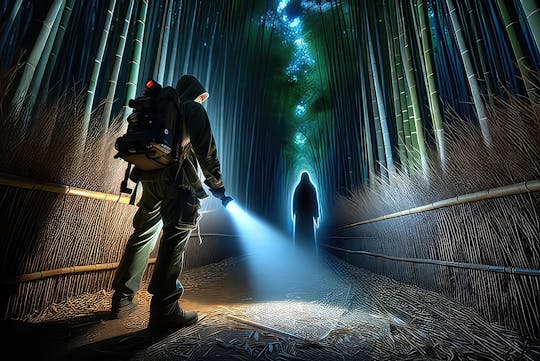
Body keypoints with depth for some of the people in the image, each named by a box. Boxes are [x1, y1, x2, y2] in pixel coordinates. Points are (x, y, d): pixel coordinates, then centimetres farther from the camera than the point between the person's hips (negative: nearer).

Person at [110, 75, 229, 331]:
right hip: (176, 178, -8)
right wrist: (216, 184, 0)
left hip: (149, 177, 8)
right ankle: (164, 310, -5)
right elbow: (206, 149, -4)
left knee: (143, 234, 14)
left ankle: (122, 300, 23)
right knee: (174, 240, -8)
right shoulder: (194, 109, 6)